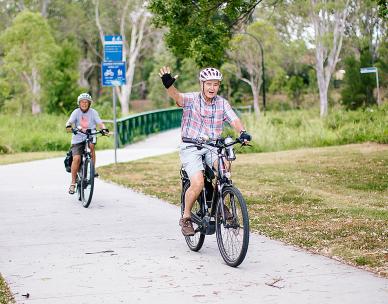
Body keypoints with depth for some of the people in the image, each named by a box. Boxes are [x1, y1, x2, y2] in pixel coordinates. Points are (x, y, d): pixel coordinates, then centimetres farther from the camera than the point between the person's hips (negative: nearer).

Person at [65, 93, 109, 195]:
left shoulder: (93, 112, -1)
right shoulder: (76, 112, -2)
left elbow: (100, 123, -11)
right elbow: (69, 122, -14)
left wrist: (104, 129, -32)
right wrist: (69, 127, -37)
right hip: (78, 139, 0)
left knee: (91, 145, -34)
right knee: (76, 158, -18)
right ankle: (73, 183, -7)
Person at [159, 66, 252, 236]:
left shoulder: (222, 103, 4)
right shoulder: (192, 99, -6)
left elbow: (234, 120, -9)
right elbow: (177, 97, -26)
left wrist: (242, 132, -31)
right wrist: (168, 84, -48)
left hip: (212, 147, 3)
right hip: (190, 147, -3)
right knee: (198, 183, -22)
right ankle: (186, 217, 1)